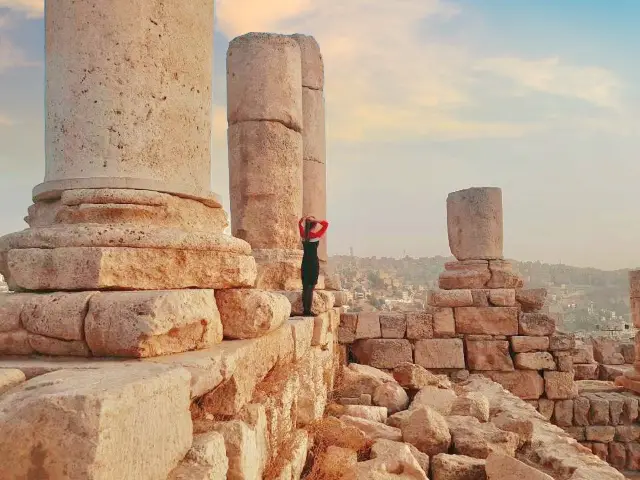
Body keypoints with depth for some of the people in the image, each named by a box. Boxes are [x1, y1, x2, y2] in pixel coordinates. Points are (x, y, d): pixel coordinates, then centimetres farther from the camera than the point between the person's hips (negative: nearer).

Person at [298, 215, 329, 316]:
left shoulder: (303, 235, 5)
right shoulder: (316, 235, -9)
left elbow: (300, 223, 22)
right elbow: (326, 224, -5)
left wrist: (305, 219, 6)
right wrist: (315, 220, -8)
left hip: (305, 263, 5)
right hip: (313, 263, -5)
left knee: (305, 287, 9)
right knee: (311, 287, -4)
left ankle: (305, 310, 10)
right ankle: (308, 311, -7)